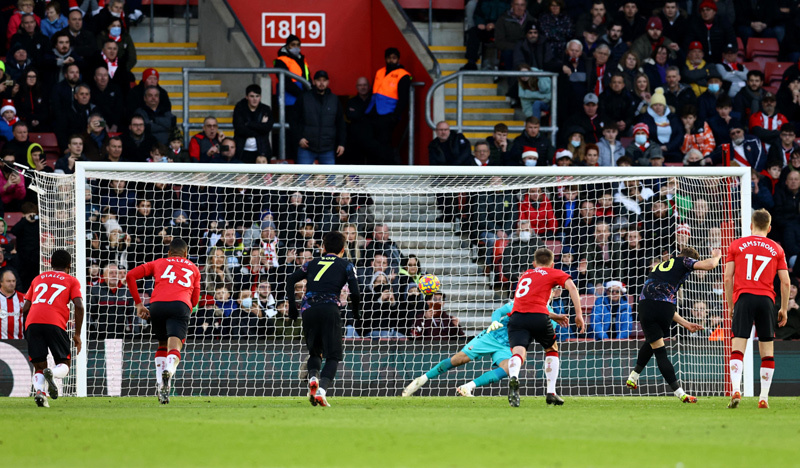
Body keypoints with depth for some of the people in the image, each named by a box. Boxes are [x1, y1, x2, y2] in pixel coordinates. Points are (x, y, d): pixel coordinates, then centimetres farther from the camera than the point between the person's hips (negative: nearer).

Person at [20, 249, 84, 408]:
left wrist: (27, 332, 35)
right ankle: (52, 373, -30)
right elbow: (79, 306, 3)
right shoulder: (71, 281, 18)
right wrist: (77, 334, 6)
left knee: (39, 366, 9)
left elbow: (25, 308, 24)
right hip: (55, 323, -3)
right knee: (64, 365, 6)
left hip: (32, 323, 3)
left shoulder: (38, 279, 28)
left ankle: (39, 390, -23)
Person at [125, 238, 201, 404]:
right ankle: (169, 369, -46)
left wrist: (138, 303, 19)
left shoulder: (158, 263, 28)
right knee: (174, 347, -13)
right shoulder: (193, 268, 30)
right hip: (181, 305, -1)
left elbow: (130, 276, 18)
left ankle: (160, 386, 10)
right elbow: (195, 300, 26)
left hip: (157, 304, 1)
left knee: (162, 345, 21)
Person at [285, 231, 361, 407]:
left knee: (314, 352, 21)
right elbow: (355, 291, 3)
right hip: (329, 309, -3)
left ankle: (313, 376, -11)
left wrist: (292, 306, 15)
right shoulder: (346, 266, 16)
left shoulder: (312, 264, 24)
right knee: (333, 356, 0)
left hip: (308, 309, 3)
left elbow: (291, 280, 12)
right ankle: (322, 389, -25)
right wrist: (356, 312, 18)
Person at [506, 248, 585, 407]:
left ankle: (513, 378, -49)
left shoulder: (524, 275, 34)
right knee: (552, 350, 23)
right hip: (538, 316, -2)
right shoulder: (554, 273, 20)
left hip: (516, 316, 2)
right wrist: (579, 314, -1)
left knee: (518, 352, -15)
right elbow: (571, 287, 2)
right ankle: (551, 392, 15)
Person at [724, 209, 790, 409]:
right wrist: (784, 309, 16)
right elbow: (785, 282, 7)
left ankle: (736, 390, -25)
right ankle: (764, 397, 3)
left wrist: (730, 305, 13)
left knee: (737, 348, -5)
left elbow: (727, 278, 4)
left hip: (744, 297, -1)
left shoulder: (736, 245, 9)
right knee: (767, 351, 8)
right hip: (766, 300, 1)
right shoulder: (777, 249, 11)